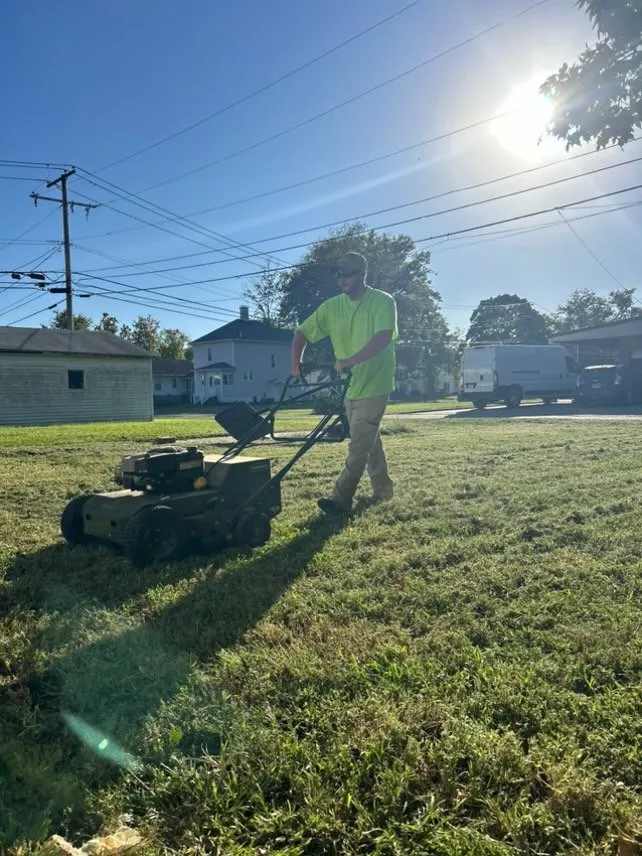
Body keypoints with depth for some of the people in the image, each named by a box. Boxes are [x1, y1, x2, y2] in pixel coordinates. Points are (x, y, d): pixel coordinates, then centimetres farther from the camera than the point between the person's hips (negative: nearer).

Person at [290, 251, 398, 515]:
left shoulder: (383, 302, -12)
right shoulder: (332, 306, 3)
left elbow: (382, 338, -28)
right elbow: (302, 333, 5)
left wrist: (348, 361, -36)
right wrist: (296, 362, -12)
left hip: (374, 385, -7)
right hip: (349, 386, 7)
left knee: (360, 443, -9)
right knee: (369, 439, 17)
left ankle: (341, 498, -8)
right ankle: (383, 489, 31)